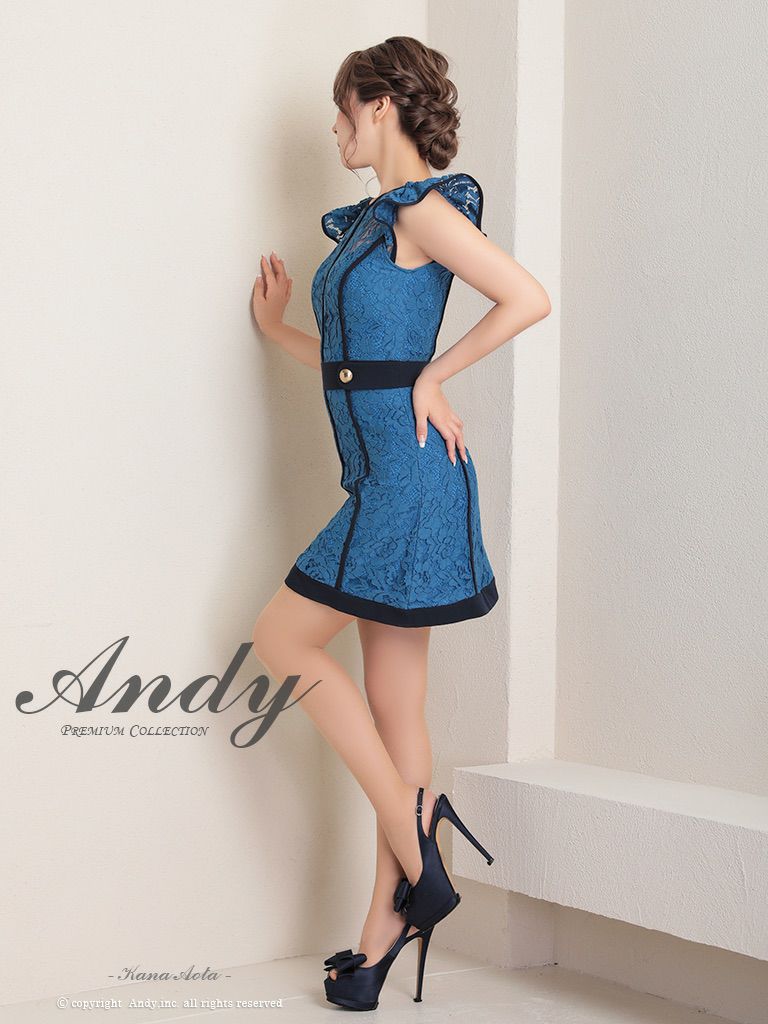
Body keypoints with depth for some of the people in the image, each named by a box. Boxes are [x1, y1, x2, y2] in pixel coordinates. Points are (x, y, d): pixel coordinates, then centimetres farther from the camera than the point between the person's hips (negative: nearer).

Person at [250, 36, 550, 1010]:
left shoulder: (423, 208, -9)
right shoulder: (373, 220, 18)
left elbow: (528, 299, -19)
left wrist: (431, 378, -13)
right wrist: (280, 330, 17)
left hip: (407, 471, -9)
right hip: (382, 479, 9)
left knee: (283, 638, -4)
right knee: (395, 705, 8)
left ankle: (410, 827, 0)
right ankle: (385, 928, 12)